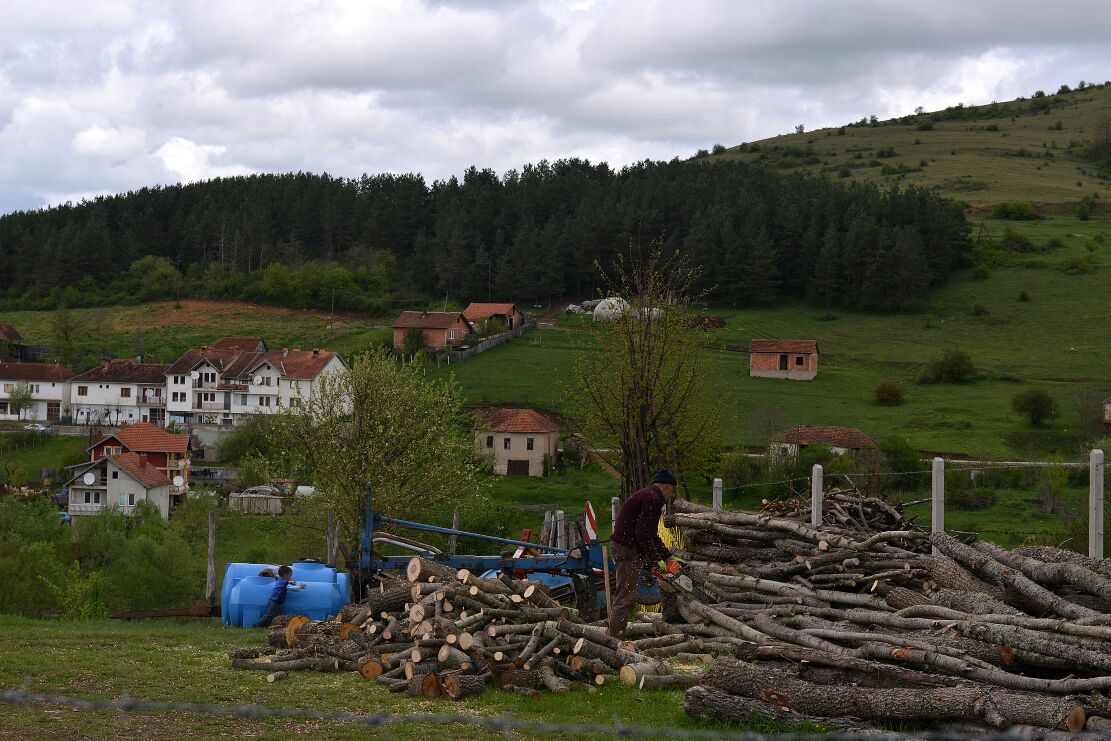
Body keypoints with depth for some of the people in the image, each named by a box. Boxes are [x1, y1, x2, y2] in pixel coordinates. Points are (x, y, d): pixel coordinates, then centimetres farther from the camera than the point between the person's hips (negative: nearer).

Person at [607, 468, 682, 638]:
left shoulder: (650, 497, 17)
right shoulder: (651, 499, -16)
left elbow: (652, 535, 20)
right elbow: (642, 534, -23)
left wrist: (668, 558, 13)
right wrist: (655, 559, -14)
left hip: (637, 547, 11)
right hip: (627, 549, -11)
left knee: (670, 570, 20)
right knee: (626, 597, -10)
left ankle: (671, 613, 25)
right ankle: (615, 637, -9)